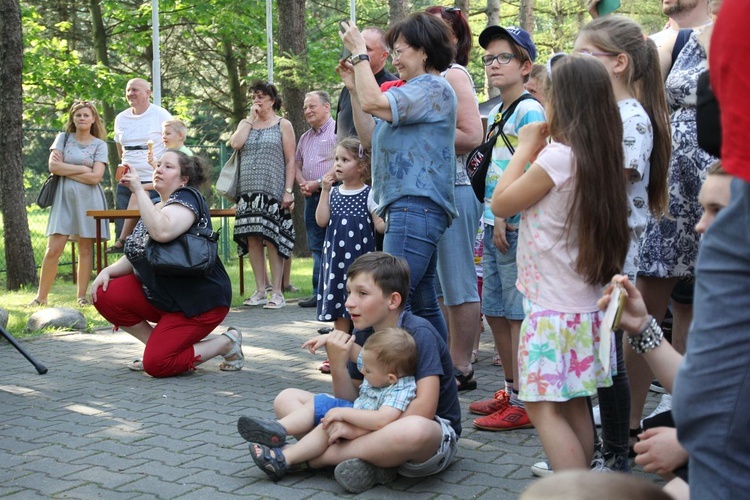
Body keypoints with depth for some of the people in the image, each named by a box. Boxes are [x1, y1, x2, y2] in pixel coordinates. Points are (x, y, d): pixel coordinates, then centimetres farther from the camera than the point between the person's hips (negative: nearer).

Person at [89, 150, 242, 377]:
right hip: (162, 295, 8)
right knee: (105, 297, -9)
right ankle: (159, 344, 8)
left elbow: (162, 232, -36)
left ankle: (227, 343, 2)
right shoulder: (155, 207, 12)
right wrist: (108, 271, -5)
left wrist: (138, 190, -28)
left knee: (156, 364, -18)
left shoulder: (187, 198, -14)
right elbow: (136, 256, 14)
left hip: (199, 300, -8)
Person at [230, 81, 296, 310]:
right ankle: (260, 291, 8)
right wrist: (251, 119, 0)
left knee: (272, 239, -7)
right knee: (252, 239, 2)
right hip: (248, 191, 4)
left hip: (272, 191, -4)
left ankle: (276, 292, -4)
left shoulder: (283, 125, 5)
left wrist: (288, 190, -9)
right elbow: (235, 143, -4)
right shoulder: (245, 123, 17)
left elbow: (290, 160, 0)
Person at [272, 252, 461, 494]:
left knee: (414, 430, -45)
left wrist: (359, 428, -23)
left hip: (434, 431, -6)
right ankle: (369, 459, -21)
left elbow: (423, 409, -26)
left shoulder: (419, 334, -18)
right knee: (286, 399, -2)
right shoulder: (362, 336, 1)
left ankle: (310, 456, -24)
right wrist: (338, 365, -18)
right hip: (378, 424, 6)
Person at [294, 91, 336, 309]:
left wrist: (319, 182, -15)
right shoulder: (305, 138, 22)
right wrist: (302, 183, 5)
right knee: (316, 246, 7)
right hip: (311, 196, 8)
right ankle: (320, 293, 11)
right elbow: (297, 164, 25)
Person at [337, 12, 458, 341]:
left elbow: (372, 103, -20)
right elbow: (370, 138, 24)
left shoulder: (433, 88, -7)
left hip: (416, 207, -11)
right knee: (423, 305, 12)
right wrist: (353, 88, 17)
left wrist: (359, 53, -6)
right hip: (409, 207, 11)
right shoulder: (414, 92, 26)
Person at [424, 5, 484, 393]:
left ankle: (461, 368, 3)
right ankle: (447, 363, 19)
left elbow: (472, 135, -17)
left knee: (458, 285, -3)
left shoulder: (454, 74, -7)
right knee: (440, 285, 12)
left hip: (453, 191, -9)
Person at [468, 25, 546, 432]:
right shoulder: (495, 114, 18)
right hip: (493, 225, 9)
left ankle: (523, 403, 1)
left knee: (520, 313, -5)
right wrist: (489, 218, 16)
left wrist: (505, 216, -19)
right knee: (495, 310, 13)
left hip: (517, 226, -9)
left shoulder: (529, 110, -9)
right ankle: (511, 390, 25)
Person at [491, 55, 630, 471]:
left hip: (554, 308, -9)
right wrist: (537, 152, 12)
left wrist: (525, 149, 1)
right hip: (585, 304, 9)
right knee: (574, 405, 14)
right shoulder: (598, 157, 8)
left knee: (543, 407, -6)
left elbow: (500, 203, -7)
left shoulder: (557, 157, -17)